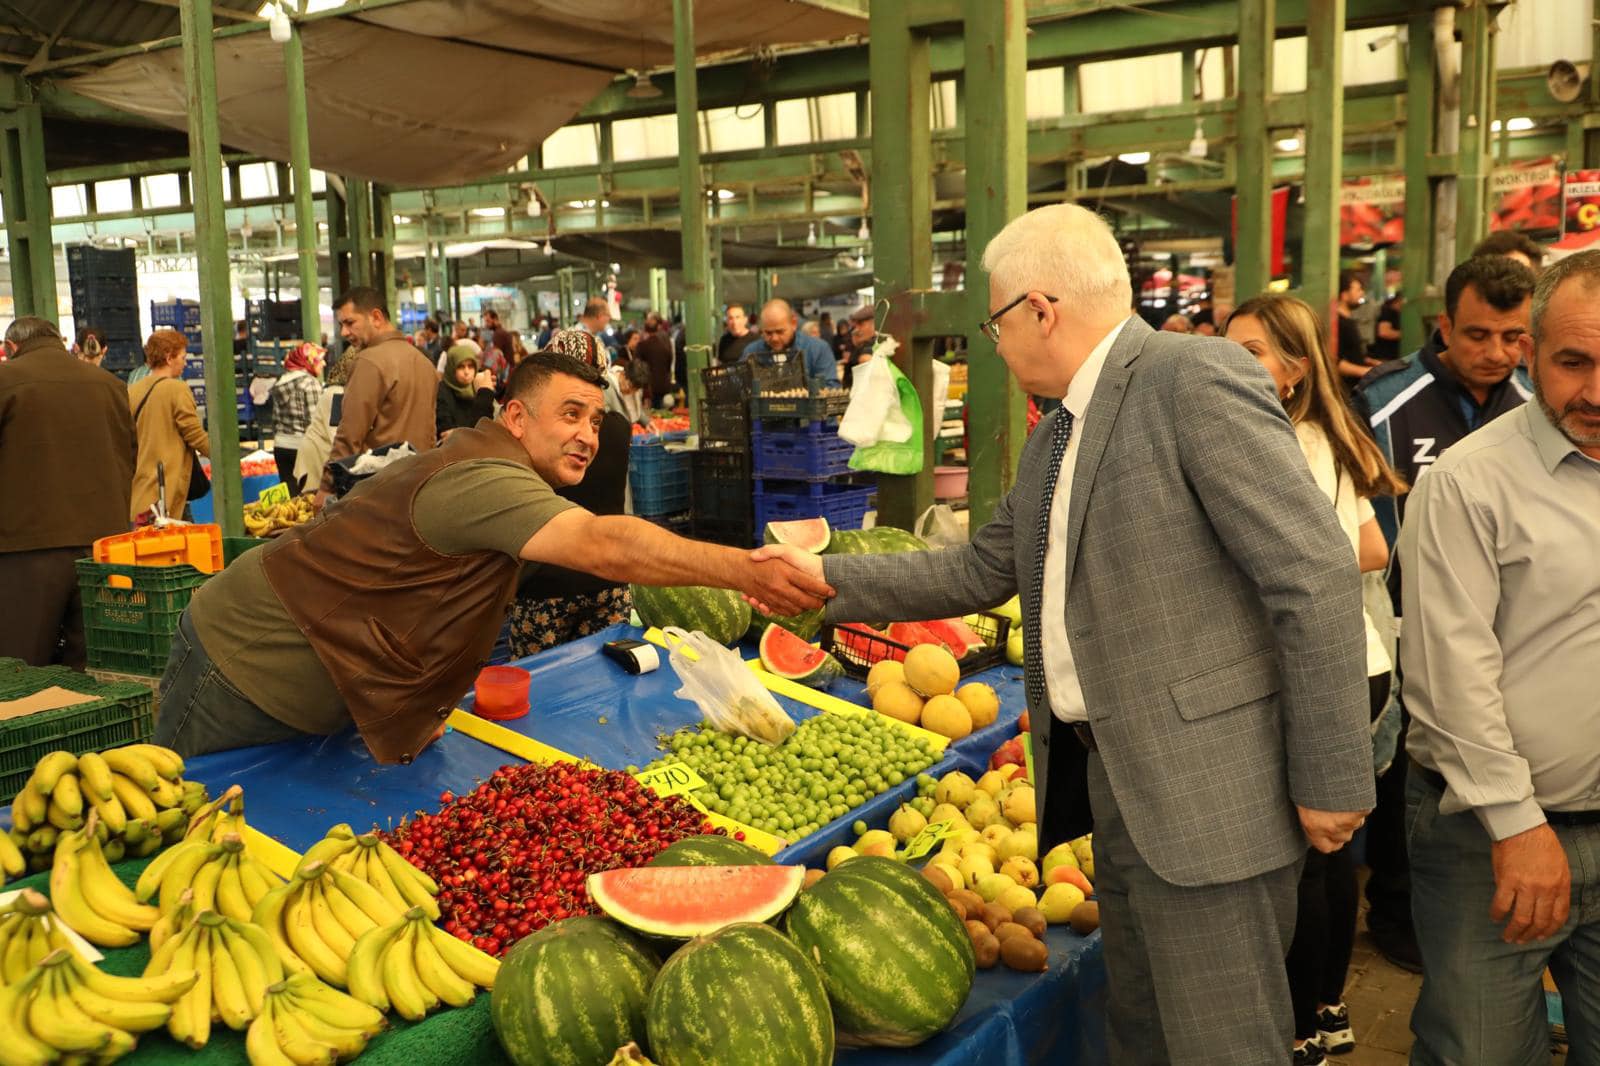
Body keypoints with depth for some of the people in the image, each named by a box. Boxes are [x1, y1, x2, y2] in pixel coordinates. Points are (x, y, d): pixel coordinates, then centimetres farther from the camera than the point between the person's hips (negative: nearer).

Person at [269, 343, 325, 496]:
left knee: (289, 493, 7)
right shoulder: (310, 382, -9)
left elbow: (276, 419, 15)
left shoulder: (279, 383, 12)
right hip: (302, 446, -6)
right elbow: (314, 419, -14)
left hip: (282, 445, 7)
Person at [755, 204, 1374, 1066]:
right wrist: (830, 576, 19)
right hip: (1114, 784, 9)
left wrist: (1330, 780, -17)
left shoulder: (1197, 380, -14)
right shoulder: (1054, 438, 14)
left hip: (1207, 792, -9)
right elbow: (979, 572, 22)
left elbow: (1318, 578, -18)